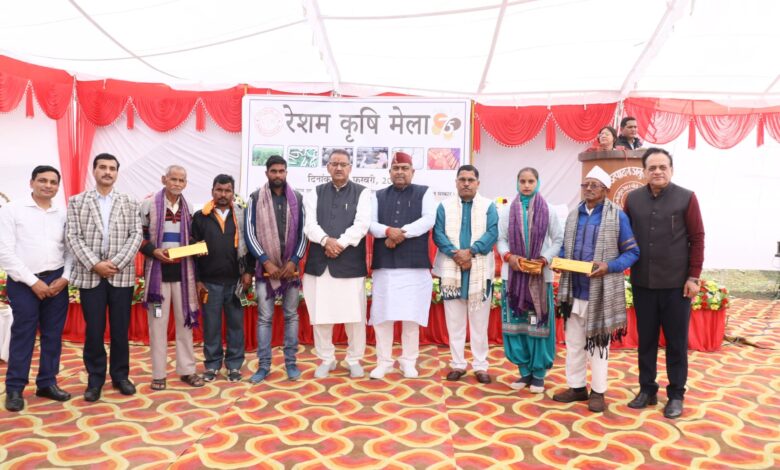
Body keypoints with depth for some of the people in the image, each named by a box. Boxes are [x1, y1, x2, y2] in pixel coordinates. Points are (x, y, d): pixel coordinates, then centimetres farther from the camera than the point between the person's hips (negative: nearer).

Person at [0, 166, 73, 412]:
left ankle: (47, 383, 21)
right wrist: (33, 281, -11)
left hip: (56, 281, 3)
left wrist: (65, 277, -6)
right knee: (23, 335, 1)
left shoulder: (63, 213, 7)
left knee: (53, 334, 8)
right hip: (23, 282, -3)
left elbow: (71, 249, 8)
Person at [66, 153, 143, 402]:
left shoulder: (129, 203, 7)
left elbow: (136, 235, -1)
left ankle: (120, 375, 21)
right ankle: (95, 379, 18)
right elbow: (73, 237, -2)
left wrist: (116, 263, -12)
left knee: (120, 329, 8)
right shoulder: (77, 202, 6)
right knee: (93, 330, 5)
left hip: (122, 275, 1)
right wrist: (95, 264, -13)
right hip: (89, 275, 0)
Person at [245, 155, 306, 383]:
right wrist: (266, 262, -12)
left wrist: (294, 261, -8)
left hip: (291, 266, 2)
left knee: (291, 315, 8)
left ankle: (291, 362, 18)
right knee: (264, 318, 3)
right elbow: (249, 233, -4)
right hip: (266, 267, -1)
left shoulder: (297, 198, 4)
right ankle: (263, 365, 13)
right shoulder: (256, 198, 0)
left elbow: (303, 233, 3)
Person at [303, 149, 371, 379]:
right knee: (320, 314, 8)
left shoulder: (361, 193, 4)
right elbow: (310, 224, -1)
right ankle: (326, 358, 23)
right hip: (319, 262, 2)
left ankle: (355, 359, 20)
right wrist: (326, 240, -19)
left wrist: (340, 243, -17)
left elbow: (362, 224, -9)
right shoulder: (316, 193, 11)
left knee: (354, 314, 3)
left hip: (350, 262, -2)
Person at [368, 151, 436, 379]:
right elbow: (370, 223, 2)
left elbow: (429, 220, -8)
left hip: (414, 265, -2)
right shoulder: (378, 196, 14)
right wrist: (389, 231, -18)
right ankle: (384, 361, 15)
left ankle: (408, 361, 17)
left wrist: (401, 233, -15)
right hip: (384, 264, 2)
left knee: (411, 316, 3)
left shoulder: (424, 193, 7)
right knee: (382, 315, 3)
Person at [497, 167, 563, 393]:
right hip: (513, 273, 1)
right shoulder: (507, 210, 3)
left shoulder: (548, 210, 2)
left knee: (539, 323, 2)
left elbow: (558, 240, 2)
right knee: (515, 322, 4)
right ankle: (525, 371, 15)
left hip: (540, 274, -1)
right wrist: (508, 256, -14)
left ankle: (539, 373, 12)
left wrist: (543, 260, -11)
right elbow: (500, 239, 5)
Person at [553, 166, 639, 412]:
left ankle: (598, 391, 20)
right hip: (575, 290, 5)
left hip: (601, 292, -5)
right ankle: (577, 386, 26)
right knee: (574, 341, 12)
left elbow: (632, 252, -5)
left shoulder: (618, 216, -6)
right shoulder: (573, 215, 9)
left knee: (598, 342, 8)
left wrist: (609, 266, -20)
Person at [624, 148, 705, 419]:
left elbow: (697, 238, -4)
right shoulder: (633, 199, 4)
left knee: (676, 341, 7)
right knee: (646, 339, 11)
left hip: (676, 283, -2)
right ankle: (647, 389, 24)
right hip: (642, 282, 3)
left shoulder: (686, 198, -4)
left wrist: (693, 277, -8)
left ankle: (676, 395, 20)